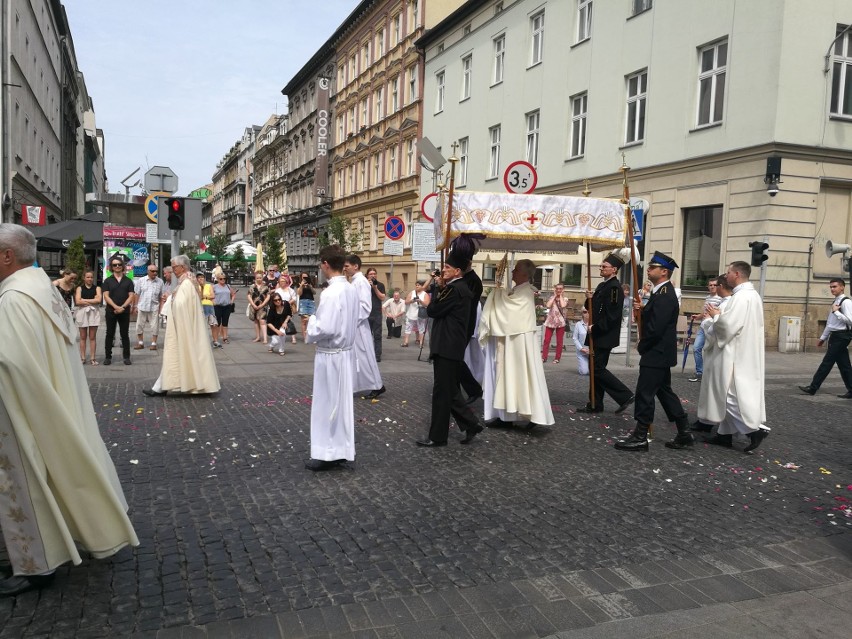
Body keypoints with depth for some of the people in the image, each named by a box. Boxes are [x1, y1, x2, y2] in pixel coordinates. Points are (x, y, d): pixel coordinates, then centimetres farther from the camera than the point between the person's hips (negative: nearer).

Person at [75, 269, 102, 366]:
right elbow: (78, 301, -4)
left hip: (94, 313, 0)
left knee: (92, 337, 0)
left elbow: (99, 300, -7)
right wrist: (92, 301, -5)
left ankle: (92, 358, 3)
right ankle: (82, 357, 7)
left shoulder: (97, 288, 9)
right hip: (82, 313, 0)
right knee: (83, 337, 3)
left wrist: (84, 300, -5)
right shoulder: (80, 288, 9)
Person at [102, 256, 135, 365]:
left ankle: (126, 357, 8)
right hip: (111, 311, 0)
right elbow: (106, 296, -3)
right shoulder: (108, 281, 6)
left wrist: (122, 307, -13)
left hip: (124, 311, 0)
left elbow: (131, 296, 1)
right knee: (110, 334, 4)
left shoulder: (128, 281, 8)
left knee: (125, 334, 3)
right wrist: (116, 307, -16)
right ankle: (108, 357, 9)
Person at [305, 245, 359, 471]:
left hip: (330, 355, -8)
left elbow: (325, 329, -27)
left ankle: (328, 454, 12)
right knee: (340, 402, 15)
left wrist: (312, 321, -8)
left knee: (328, 403, 3)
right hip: (346, 351, 8)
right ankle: (340, 449, 25)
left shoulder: (331, 293, -22)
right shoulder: (352, 289, 5)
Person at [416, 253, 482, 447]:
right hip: (449, 346, 10)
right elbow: (441, 309, 15)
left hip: (447, 347, -10)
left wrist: (438, 288, -4)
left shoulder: (455, 289, -17)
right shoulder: (459, 288, 15)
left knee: (442, 392, -1)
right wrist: (441, 289, 4)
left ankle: (437, 436, 8)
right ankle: (471, 425, 20)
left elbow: (432, 310, -16)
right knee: (450, 390, 16)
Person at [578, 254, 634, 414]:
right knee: (596, 369, 11)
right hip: (598, 335, 10)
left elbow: (611, 315, -22)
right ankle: (595, 405, 17)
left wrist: (595, 328, -17)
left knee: (598, 369, -8)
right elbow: (595, 309, 20)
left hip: (604, 336, -10)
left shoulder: (614, 288, -16)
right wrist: (590, 298, 0)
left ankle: (625, 396, 1)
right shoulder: (602, 285, 14)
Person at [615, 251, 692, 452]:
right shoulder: (662, 292, 12)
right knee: (665, 392, 16)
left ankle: (640, 437, 6)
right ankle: (684, 434, 22)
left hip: (656, 354, -10)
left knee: (645, 394, -3)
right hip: (661, 353, 10)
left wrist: (641, 346, -10)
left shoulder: (665, 295, -20)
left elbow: (655, 328, -24)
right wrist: (643, 309, 1)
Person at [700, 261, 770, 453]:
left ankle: (755, 429, -5)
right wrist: (720, 315, 13)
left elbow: (729, 324, -24)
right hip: (745, 352, 10)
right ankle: (725, 434, 17)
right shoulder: (753, 294, 15)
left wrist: (715, 315, -6)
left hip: (736, 353, -10)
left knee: (731, 394, -5)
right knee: (730, 393, 13)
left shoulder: (741, 296, -18)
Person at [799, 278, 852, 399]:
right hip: (835, 336, 10)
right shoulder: (836, 302, 17)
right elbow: (830, 323, 23)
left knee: (827, 362, -6)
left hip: (841, 336, -10)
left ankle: (813, 388, -4)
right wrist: (823, 338, 24)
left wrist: (836, 312, -20)